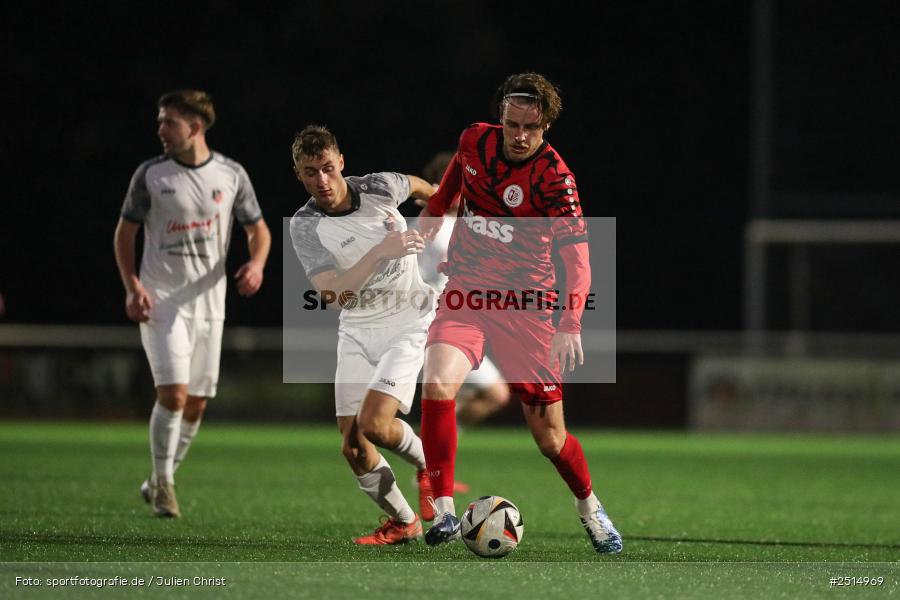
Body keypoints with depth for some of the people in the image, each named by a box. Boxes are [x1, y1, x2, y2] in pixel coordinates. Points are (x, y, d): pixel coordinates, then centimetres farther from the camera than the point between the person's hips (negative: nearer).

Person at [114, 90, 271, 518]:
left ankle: (160, 482, 23)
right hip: (161, 301, -3)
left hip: (209, 302, 3)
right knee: (173, 393, -17)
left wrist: (256, 263, -11)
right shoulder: (150, 174, -1)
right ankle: (162, 483, -2)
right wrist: (132, 286, -9)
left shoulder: (231, 175, 2)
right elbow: (125, 231, 5)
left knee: (196, 403, 6)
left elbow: (258, 229, 11)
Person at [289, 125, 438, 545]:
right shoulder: (304, 226, -13)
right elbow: (333, 293, -25)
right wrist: (381, 251, -34)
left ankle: (429, 466, 12)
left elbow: (416, 185, 16)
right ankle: (402, 522, 18)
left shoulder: (378, 188, -10)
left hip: (407, 320, -2)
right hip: (357, 330, 2)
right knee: (352, 446, -3)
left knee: (374, 424, -19)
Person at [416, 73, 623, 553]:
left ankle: (589, 506, 32)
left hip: (525, 300, -2)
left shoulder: (553, 176, -17)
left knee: (549, 437, 1)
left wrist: (570, 325, -38)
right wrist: (423, 230, 24)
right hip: (465, 291, 2)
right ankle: (443, 511, -16)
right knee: (436, 385, -26)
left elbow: (576, 254, -25)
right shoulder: (474, 142, -4)